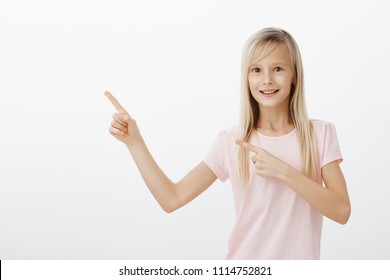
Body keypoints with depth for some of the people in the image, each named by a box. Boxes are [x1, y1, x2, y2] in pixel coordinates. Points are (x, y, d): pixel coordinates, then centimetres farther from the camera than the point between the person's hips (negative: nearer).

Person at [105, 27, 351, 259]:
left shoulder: (320, 134, -6)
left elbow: (341, 211, -13)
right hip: (243, 267, 1)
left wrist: (283, 171, -22)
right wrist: (134, 140, -13)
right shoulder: (231, 141, -4)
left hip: (299, 265, 0)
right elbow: (172, 199, -6)